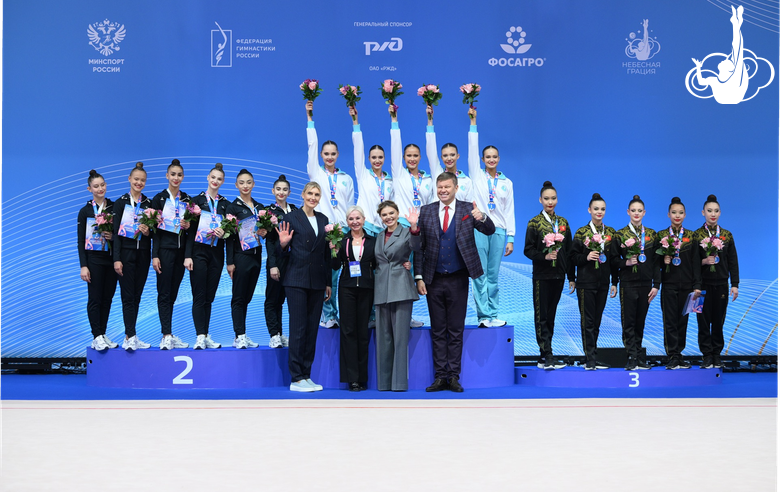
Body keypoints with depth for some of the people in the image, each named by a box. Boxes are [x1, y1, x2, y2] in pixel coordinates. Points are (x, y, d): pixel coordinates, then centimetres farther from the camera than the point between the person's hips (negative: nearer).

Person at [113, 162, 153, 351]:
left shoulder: (149, 204, 9)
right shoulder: (121, 202, 0)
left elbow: (153, 231, 14)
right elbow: (115, 232, -5)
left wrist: (148, 232, -10)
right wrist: (116, 259, -12)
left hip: (143, 254, 4)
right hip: (126, 252, -4)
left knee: (137, 296, 7)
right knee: (128, 295, -7)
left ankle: (130, 337, 13)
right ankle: (131, 337, -12)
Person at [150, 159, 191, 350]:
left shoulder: (187, 200, 11)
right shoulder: (159, 198, -1)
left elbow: (192, 227, 16)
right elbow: (155, 228, -5)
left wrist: (188, 226, -8)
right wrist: (155, 255, -11)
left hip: (181, 250, 4)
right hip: (165, 248, -4)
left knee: (173, 294, 8)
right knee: (164, 293, -6)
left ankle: (169, 336, 13)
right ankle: (166, 336, -8)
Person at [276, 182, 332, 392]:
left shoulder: (323, 219, 14)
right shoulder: (291, 217, -1)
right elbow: (283, 253, 1)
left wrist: (328, 282, 14)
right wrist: (283, 244, -21)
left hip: (317, 281, 5)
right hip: (297, 280, -5)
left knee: (312, 328, 7)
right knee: (298, 327, -6)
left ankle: (307, 376, 13)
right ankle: (296, 379, -1)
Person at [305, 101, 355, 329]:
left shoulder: (346, 179, 16)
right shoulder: (316, 173, 11)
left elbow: (351, 206, 15)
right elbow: (312, 146, 6)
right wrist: (309, 117, 4)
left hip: (342, 230, 2)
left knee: (339, 274, -3)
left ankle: (339, 315, 3)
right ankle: (328, 316, 0)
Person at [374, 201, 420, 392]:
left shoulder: (406, 232, 1)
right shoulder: (379, 237, 17)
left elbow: (416, 246, -21)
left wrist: (414, 226, -36)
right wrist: (399, 264, 4)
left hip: (401, 288, -5)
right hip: (382, 290, 5)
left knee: (400, 335, -7)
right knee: (383, 337, 6)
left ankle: (400, 381, -3)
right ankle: (385, 382, 11)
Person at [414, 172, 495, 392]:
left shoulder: (467, 209, 0)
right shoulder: (426, 212, 4)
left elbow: (490, 230, -10)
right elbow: (419, 247, 5)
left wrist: (482, 218, -33)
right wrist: (419, 277, -1)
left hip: (458, 280, -1)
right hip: (434, 280, 2)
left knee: (456, 330, 4)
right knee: (438, 331, 7)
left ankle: (454, 376, 11)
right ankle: (441, 376, 12)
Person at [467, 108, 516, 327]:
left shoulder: (506, 182, 12)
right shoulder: (477, 175, 8)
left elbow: (510, 211, 10)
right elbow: (473, 149, -1)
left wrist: (510, 238, 5)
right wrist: (473, 122, -5)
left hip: (498, 230, 2)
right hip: (478, 228, -2)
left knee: (493, 275, 4)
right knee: (480, 274, -5)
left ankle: (493, 314, 7)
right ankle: (483, 315, -3)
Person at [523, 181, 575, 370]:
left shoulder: (563, 222, 10)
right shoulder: (534, 223, -1)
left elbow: (569, 251, 10)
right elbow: (528, 250, -5)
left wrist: (571, 277, 8)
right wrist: (544, 256, -22)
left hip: (558, 275, 4)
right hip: (542, 276, -4)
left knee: (551, 316, 8)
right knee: (541, 316, -5)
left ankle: (544, 357, 14)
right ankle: (547, 356, -6)